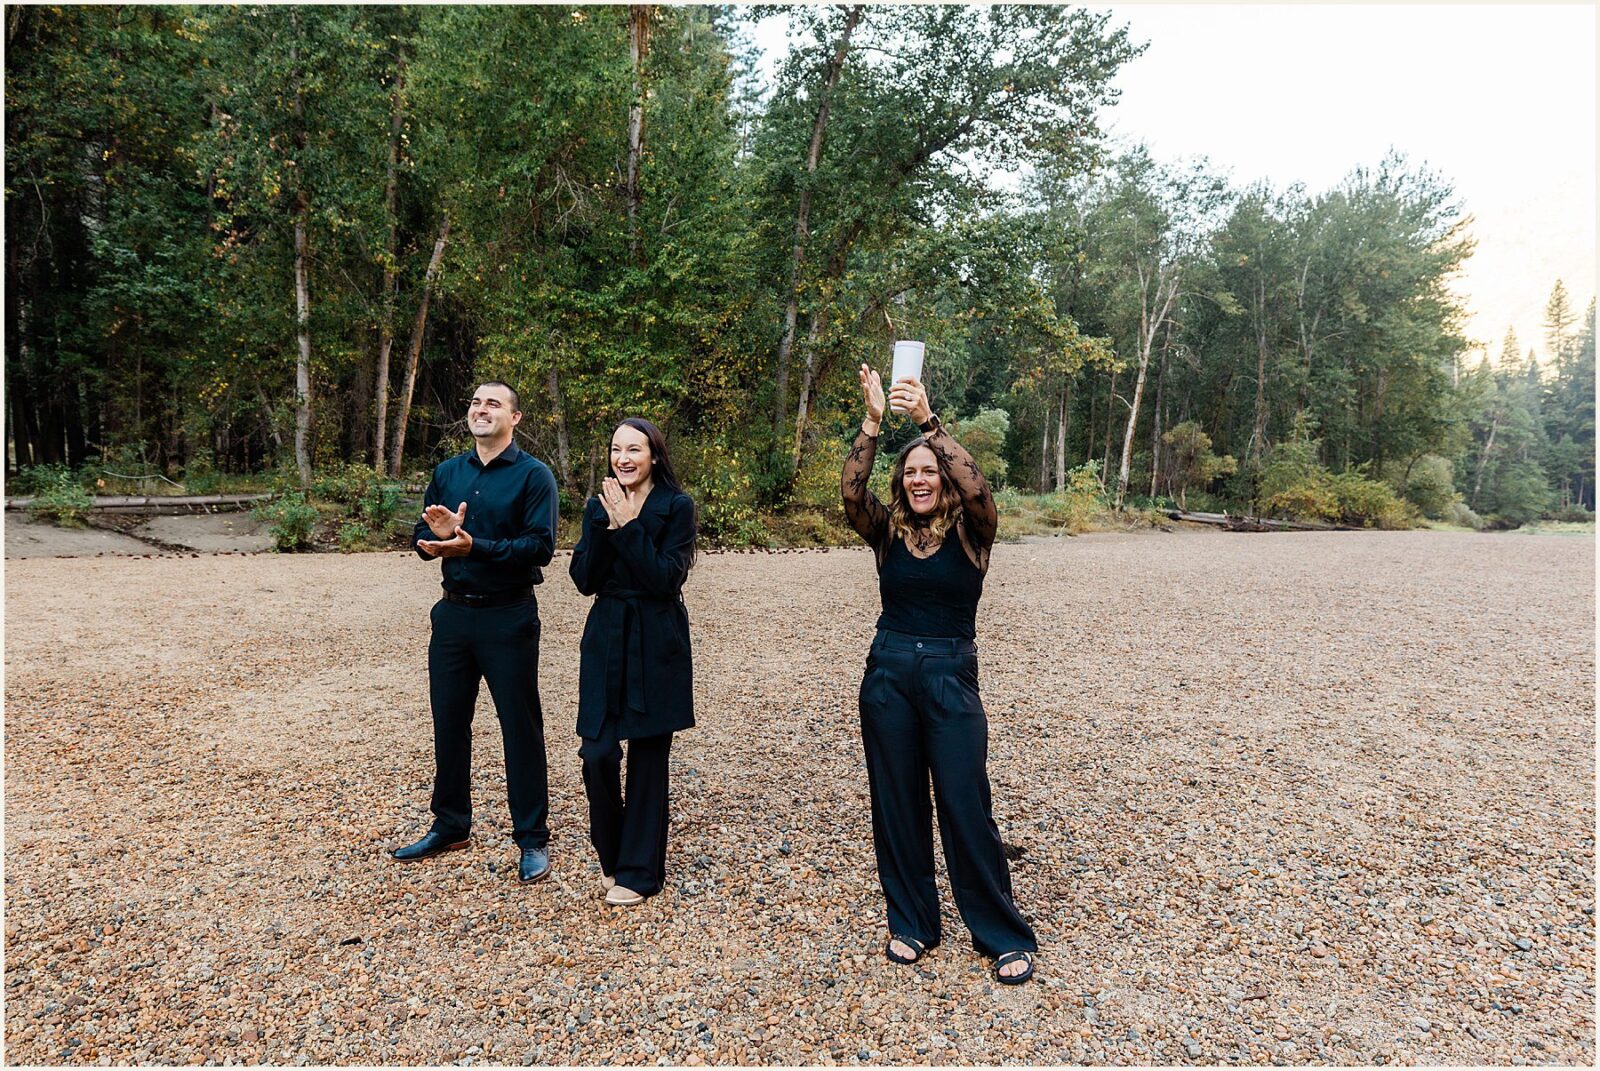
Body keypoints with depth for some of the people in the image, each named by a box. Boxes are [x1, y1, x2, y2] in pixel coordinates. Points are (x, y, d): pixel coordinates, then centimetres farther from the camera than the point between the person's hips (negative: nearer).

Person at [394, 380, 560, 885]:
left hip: (508, 617, -5)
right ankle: (450, 826, 32)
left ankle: (532, 839, 15)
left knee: (521, 728, 3)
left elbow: (540, 546, -17)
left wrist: (474, 546, -26)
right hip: (453, 613, 6)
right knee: (448, 724, 14)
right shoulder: (446, 473, 10)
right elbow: (422, 537, 10)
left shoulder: (533, 475, -8)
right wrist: (436, 536, -13)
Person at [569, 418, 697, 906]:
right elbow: (584, 579, -3)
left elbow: (667, 578, -15)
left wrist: (629, 525, -17)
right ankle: (611, 855, 25)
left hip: (656, 644, -3)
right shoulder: (598, 507, 7)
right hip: (606, 640, 3)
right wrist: (607, 523, -14)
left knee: (648, 757, 5)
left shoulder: (677, 506, -5)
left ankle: (639, 870, 20)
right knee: (597, 754, 0)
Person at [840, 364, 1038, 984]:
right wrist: (872, 422, -26)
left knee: (965, 807, 1)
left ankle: (1004, 936, 18)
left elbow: (977, 487, -24)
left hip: (950, 677, -3)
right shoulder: (887, 532, 3)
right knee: (896, 805, 10)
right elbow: (851, 492, -15)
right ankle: (911, 923, 28)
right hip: (888, 674, 3)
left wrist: (928, 420, -30)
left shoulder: (970, 533, -3)